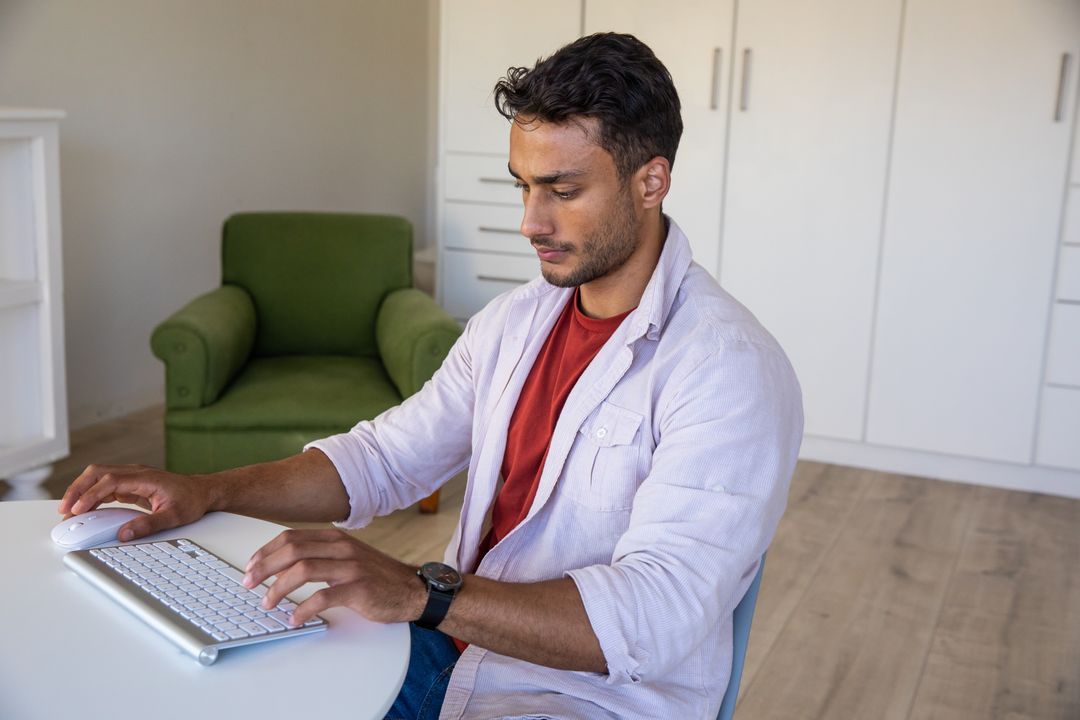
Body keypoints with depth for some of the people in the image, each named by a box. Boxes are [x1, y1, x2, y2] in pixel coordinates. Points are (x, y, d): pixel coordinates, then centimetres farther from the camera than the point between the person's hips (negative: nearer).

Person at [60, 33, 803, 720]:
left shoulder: (732, 371, -20)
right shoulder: (515, 319, 6)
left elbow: (657, 615, -28)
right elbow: (385, 457, 9)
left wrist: (421, 593, -38)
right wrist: (208, 492, -5)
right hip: (451, 646, 7)